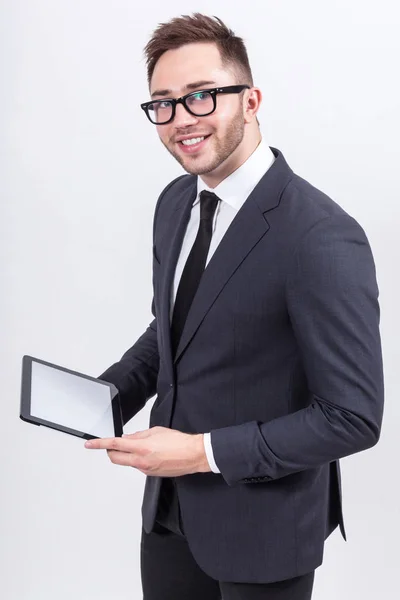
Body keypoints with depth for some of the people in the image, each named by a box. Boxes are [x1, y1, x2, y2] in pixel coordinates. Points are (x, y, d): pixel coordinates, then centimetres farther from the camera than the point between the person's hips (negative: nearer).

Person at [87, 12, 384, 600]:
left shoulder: (323, 239, -26)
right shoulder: (175, 201, 0)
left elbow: (354, 417, -23)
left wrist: (204, 452, -22)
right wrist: (111, 391, -4)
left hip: (260, 531, -6)